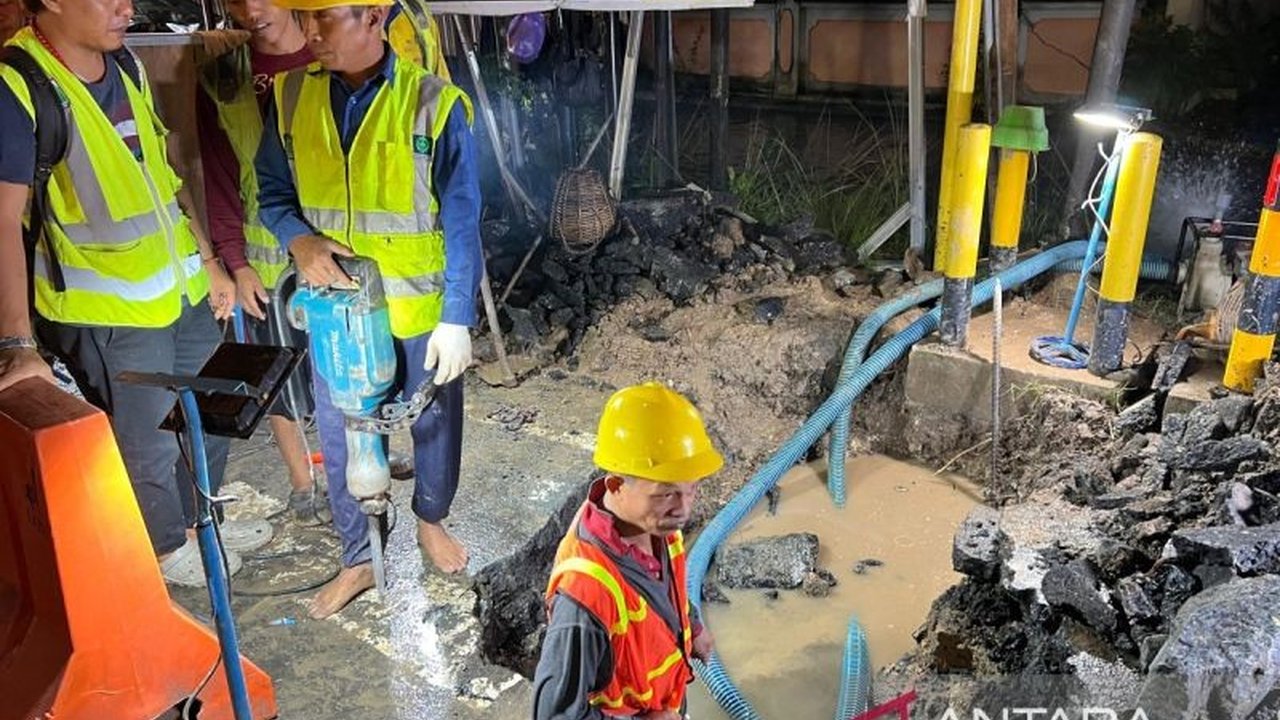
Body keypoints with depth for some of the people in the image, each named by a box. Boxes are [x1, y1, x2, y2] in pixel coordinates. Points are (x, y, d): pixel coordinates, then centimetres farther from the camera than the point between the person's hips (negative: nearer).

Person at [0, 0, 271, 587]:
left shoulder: (126, 66, 5)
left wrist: (207, 260, 14)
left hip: (181, 288, 8)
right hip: (109, 312, -7)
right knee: (149, 446, 10)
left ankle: (199, 520, 46)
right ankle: (166, 549, 37)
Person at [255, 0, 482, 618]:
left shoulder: (434, 104, -14)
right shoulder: (290, 97, -3)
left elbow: (461, 221, -12)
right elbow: (273, 191, 8)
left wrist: (456, 318, -15)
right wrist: (300, 240, -14)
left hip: (421, 309, -2)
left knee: (434, 426, 16)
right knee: (341, 441, 12)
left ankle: (430, 520, 44)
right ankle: (359, 557, 33)